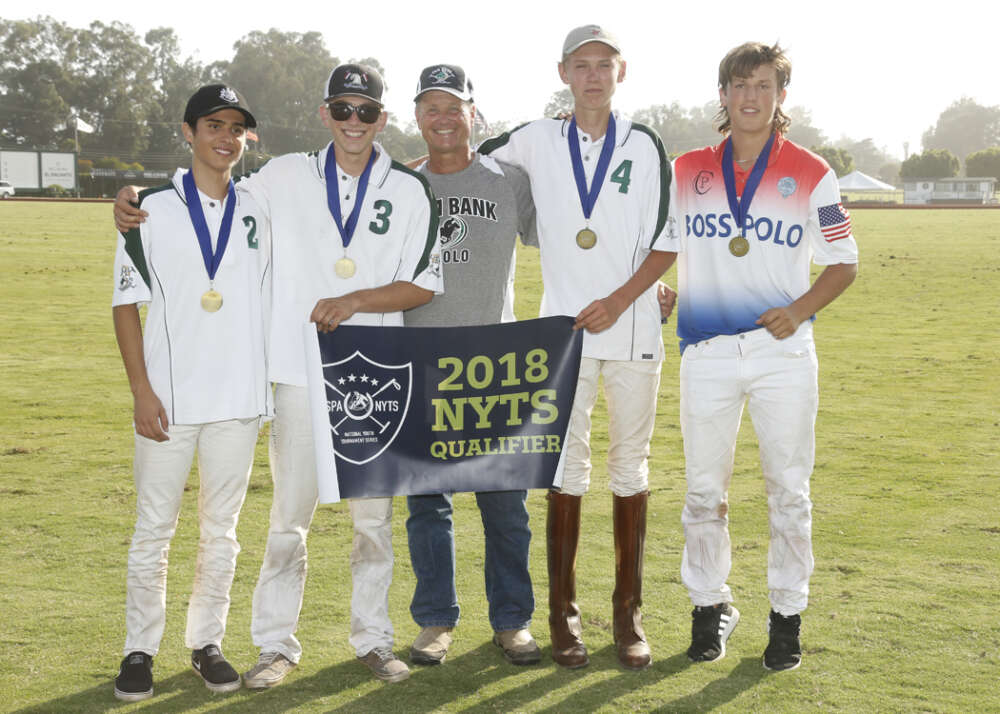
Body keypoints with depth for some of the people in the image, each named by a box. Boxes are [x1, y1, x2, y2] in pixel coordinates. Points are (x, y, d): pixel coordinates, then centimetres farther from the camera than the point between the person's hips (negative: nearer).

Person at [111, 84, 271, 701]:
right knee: (154, 529, 2)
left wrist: (270, 387, 8)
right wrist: (142, 390, -9)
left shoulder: (259, 216, 10)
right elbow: (126, 304, -1)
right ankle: (141, 650, 13)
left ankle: (208, 643, 20)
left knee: (222, 528, 9)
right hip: (167, 399, -2)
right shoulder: (152, 210, 1)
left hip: (239, 398, 3)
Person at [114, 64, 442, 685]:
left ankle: (373, 638, 21)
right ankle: (278, 644, 14)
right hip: (300, 371, 0)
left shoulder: (409, 190, 4)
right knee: (291, 512, 2)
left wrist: (356, 300, -13)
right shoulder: (287, 177, 6)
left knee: (375, 512, 8)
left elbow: (425, 284, -1)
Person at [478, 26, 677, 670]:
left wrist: (620, 300, -11)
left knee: (631, 467, 5)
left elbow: (667, 241, 0)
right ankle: (565, 613, 11)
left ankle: (629, 611, 14)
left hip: (633, 327, 0)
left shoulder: (645, 146, 4)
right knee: (568, 470, 1)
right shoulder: (537, 140, 6)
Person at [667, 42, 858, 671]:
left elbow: (844, 263, 6)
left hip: (784, 352, -1)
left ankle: (788, 613, 16)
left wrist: (801, 309, -10)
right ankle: (711, 605, 22)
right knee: (705, 489, 6)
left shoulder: (811, 174, 2)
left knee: (789, 489, 3)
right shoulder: (688, 171, 8)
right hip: (707, 353, 2)